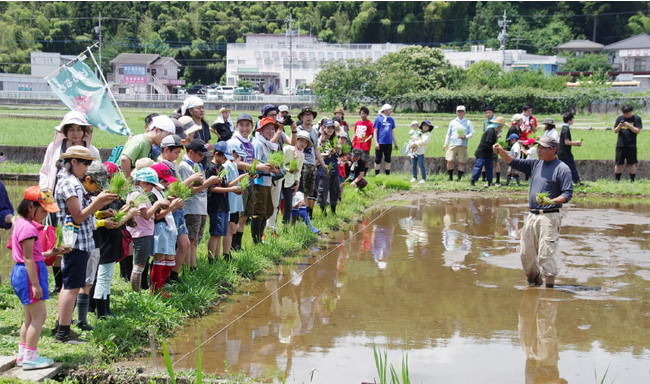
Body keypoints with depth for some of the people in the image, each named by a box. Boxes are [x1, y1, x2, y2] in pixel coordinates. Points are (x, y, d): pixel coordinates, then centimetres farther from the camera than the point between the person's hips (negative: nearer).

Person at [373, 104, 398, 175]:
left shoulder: (391, 119, 8)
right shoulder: (379, 118, -6)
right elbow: (375, 131, -5)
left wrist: (395, 143, 17)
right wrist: (376, 142, -11)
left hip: (389, 143, 5)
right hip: (380, 143, -5)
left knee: (388, 159, 10)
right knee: (378, 160, 3)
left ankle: (388, 175, 18)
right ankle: (377, 176, 12)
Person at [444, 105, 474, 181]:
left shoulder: (468, 122, 11)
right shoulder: (452, 122, 16)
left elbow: (472, 133, 8)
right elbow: (448, 134, 19)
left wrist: (466, 137, -12)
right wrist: (446, 144, 11)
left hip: (463, 146, -1)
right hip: (452, 145, 1)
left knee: (461, 162, -4)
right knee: (450, 161, -8)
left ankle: (459, 178, 3)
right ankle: (450, 177, 3)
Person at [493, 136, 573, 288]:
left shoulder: (562, 168, -6)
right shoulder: (536, 164, 15)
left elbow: (568, 194, -10)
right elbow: (513, 162, 13)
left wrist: (551, 201, -26)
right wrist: (501, 151, -4)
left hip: (549, 217, -7)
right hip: (531, 215, 7)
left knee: (546, 253, -9)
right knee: (526, 253, 12)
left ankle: (549, 285, -2)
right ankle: (534, 281, 30)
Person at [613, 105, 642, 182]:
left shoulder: (636, 118, 0)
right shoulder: (619, 118, 8)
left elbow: (637, 130, -6)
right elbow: (615, 131, 9)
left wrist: (628, 125, -17)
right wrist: (620, 125, -11)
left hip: (631, 146, -2)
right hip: (620, 145, 2)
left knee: (632, 164, 2)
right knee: (618, 164, 4)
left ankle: (632, 181, 9)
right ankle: (617, 181, 11)